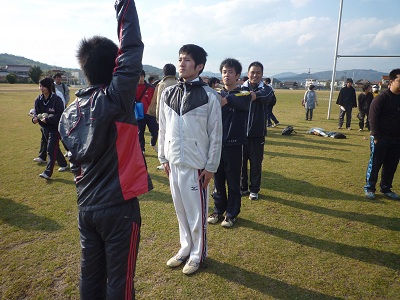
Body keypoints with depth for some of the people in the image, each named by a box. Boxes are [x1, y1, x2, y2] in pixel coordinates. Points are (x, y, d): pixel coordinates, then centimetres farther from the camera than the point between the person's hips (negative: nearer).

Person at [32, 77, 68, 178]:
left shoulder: (56, 100, -19)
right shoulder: (38, 100, 0)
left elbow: (60, 115, -20)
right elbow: (36, 111, 10)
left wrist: (47, 119, -26)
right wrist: (35, 118, -12)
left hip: (54, 128, -7)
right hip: (44, 127, 7)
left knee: (51, 149, -8)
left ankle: (48, 172, -5)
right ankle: (63, 164, 37)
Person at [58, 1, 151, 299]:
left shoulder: (70, 112, 3)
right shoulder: (115, 99, -16)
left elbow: (75, 159, 12)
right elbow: (131, 52, -15)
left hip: (86, 207, 6)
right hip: (118, 207, -6)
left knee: (90, 275, 18)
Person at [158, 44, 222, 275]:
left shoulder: (209, 96, -9)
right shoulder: (168, 94, 5)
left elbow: (216, 134, -7)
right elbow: (163, 128, 11)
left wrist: (211, 167, -8)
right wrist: (163, 158, 10)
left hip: (196, 165, -5)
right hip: (174, 163, 5)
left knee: (197, 212, 7)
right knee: (181, 210, 17)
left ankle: (198, 253, 28)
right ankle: (186, 248, 36)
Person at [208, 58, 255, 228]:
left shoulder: (243, 95, -2)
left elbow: (240, 102, -24)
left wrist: (226, 100, -44)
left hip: (233, 145, -2)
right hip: (216, 144, 3)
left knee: (233, 182, 8)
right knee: (217, 181, 12)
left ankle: (231, 214, 24)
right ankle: (218, 211, 29)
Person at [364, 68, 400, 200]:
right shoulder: (381, 98, -10)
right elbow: (373, 118, -13)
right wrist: (376, 136, -16)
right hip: (381, 139, -6)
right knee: (375, 164, 2)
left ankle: (386, 189, 26)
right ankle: (369, 188, 13)